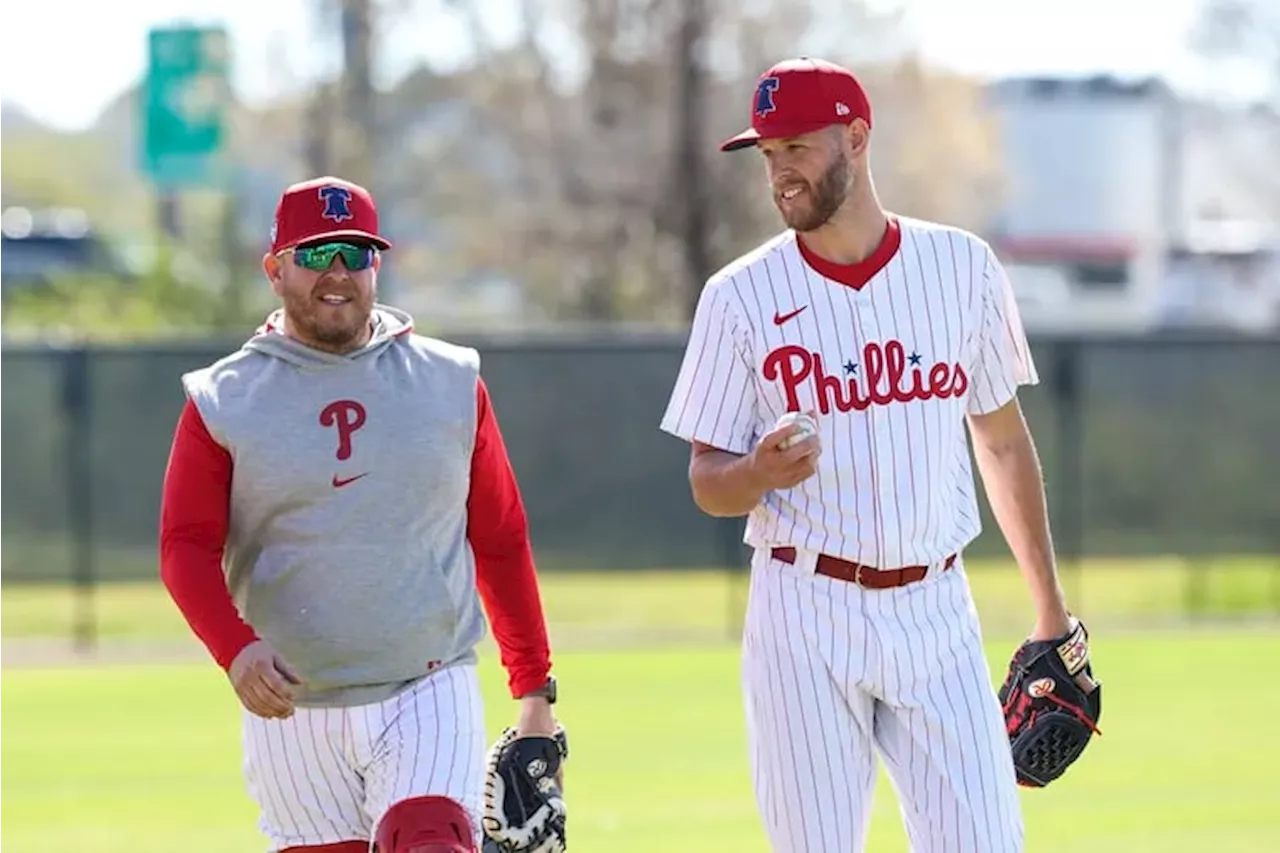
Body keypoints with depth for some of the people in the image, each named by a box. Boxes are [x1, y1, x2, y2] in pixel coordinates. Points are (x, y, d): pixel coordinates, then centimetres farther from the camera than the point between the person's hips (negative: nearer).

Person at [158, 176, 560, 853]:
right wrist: (236, 647, -22)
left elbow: (501, 538, 11)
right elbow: (186, 548, -3)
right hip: (291, 708, 1)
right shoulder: (223, 402, 2)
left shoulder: (451, 383, 7)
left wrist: (535, 689, 9)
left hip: (430, 698, 0)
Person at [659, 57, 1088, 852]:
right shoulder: (741, 296, 0)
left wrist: (1050, 606, 13)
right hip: (805, 615, -1)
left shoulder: (962, 266, 5)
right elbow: (707, 483, 2)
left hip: (935, 610, 1)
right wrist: (759, 472, -22)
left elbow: (1003, 440, 14)